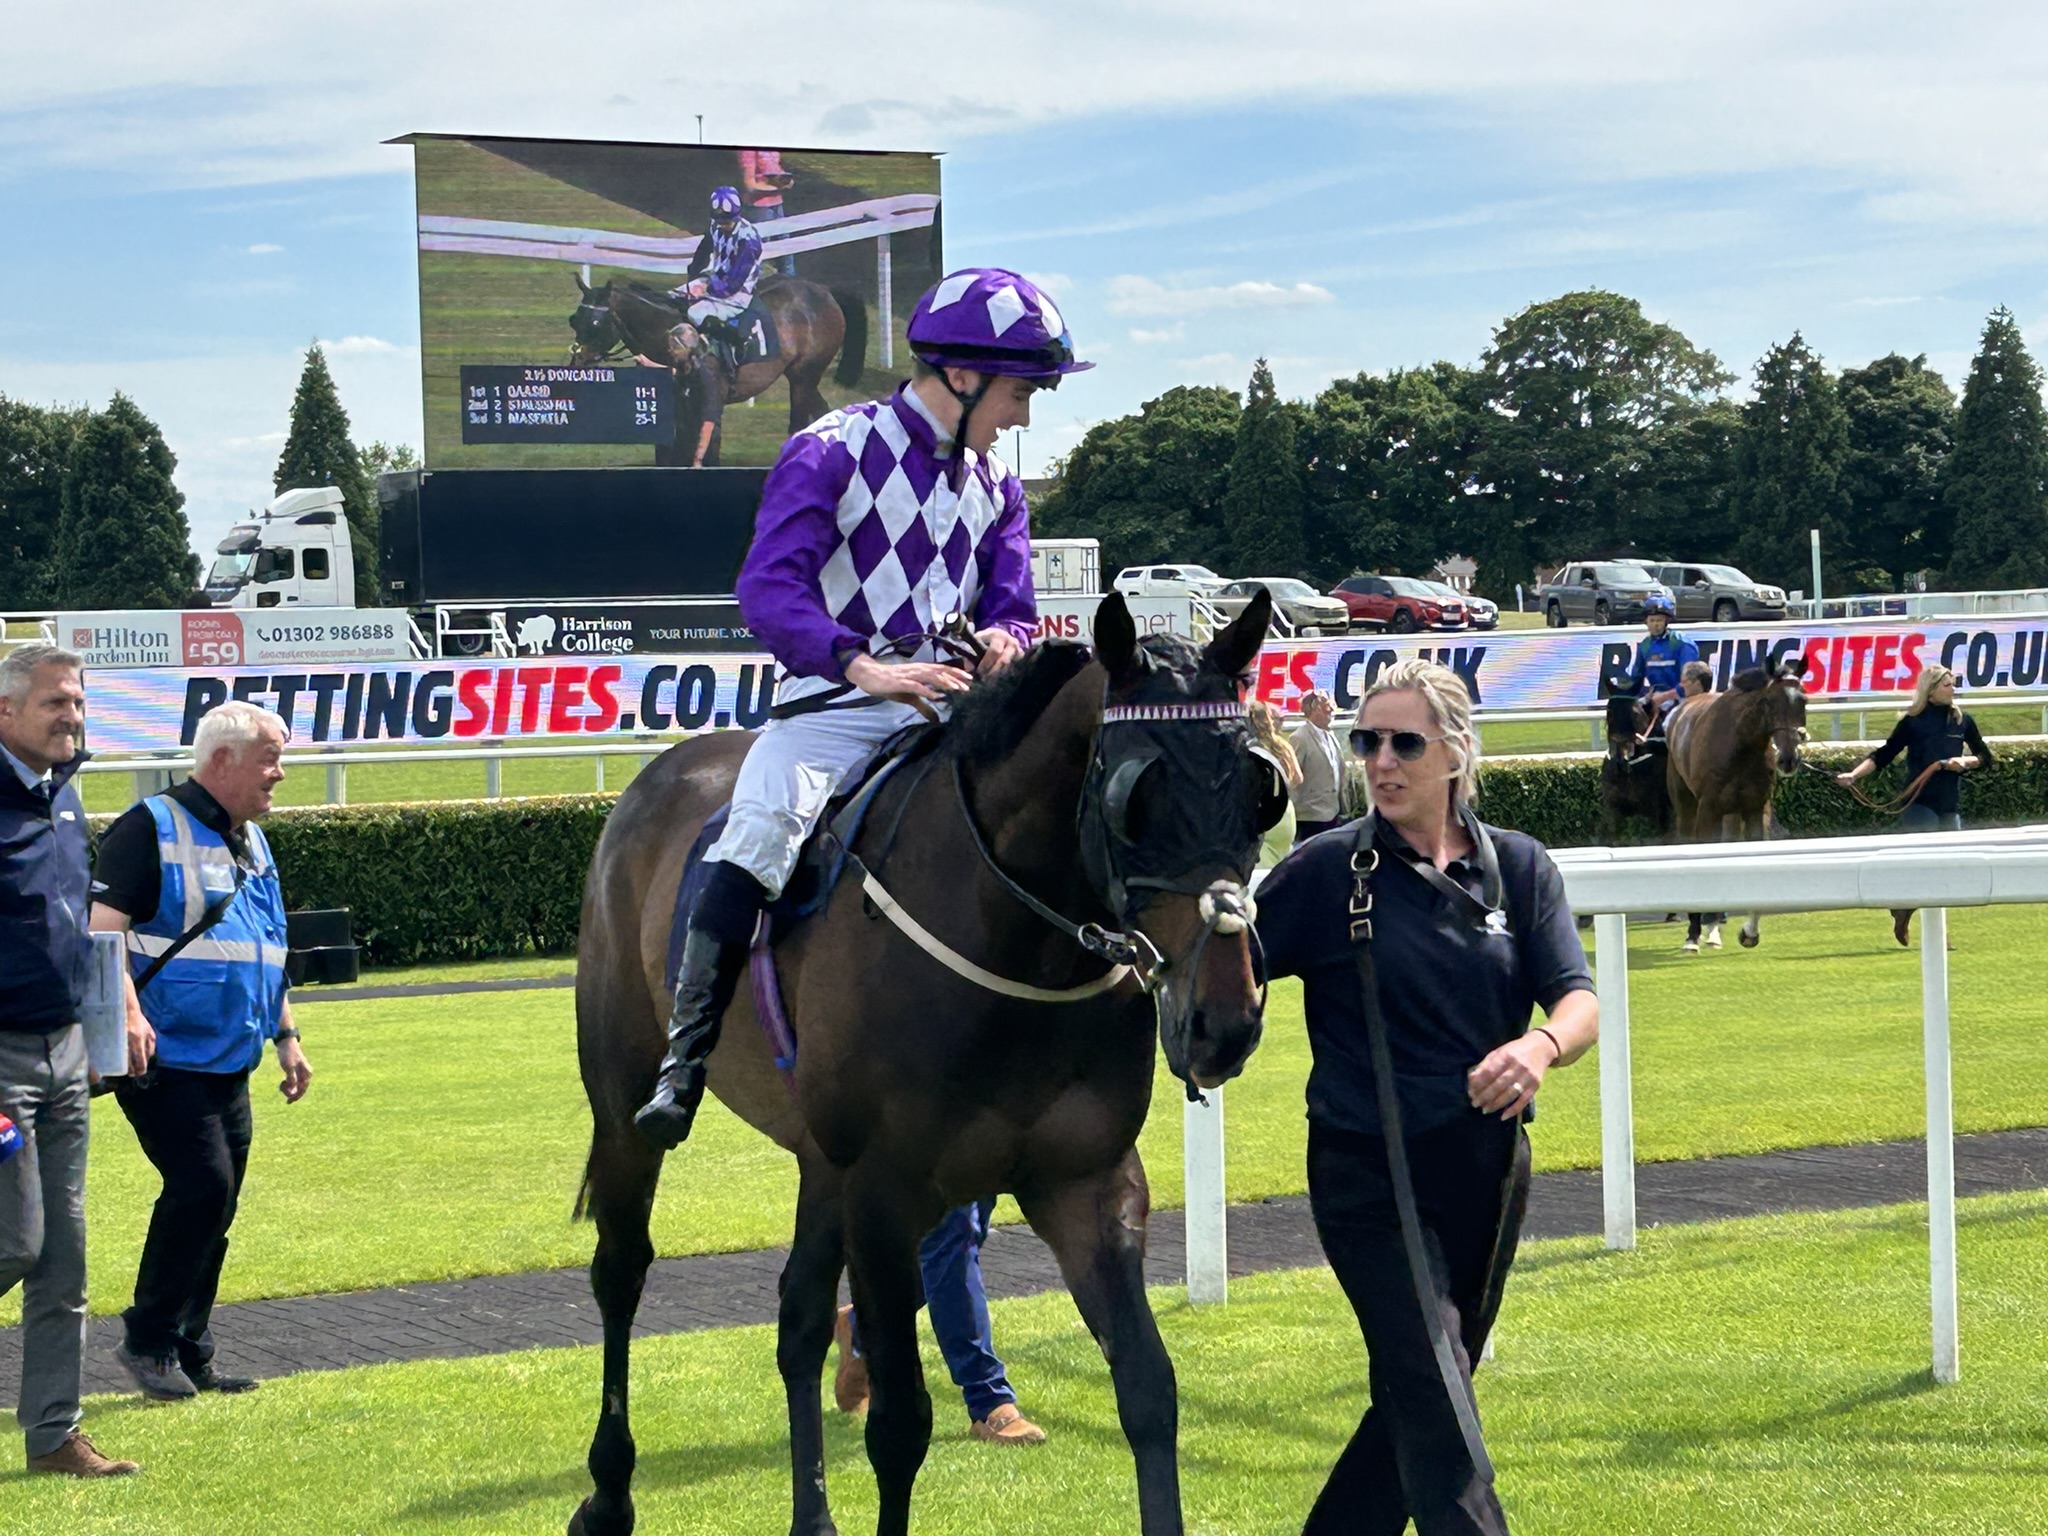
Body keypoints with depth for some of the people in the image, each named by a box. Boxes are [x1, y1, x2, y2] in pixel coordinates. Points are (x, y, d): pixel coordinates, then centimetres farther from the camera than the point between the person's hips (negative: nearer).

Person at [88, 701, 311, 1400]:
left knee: (214, 1207, 8)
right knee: (202, 1186, -18)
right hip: (165, 1060, -8)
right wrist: (128, 1017, -28)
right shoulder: (151, 830, -9)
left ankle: (190, 1355, 16)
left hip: (229, 1064, 8)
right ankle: (149, 1339, -5)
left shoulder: (252, 842, 18)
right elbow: (103, 929, -17)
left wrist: (285, 1035, 21)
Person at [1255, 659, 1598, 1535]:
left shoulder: (1518, 867, 3)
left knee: (1420, 1401, 16)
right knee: (1438, 1409, -15)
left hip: (1488, 1171, 5)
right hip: (1369, 1175, -5)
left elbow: (1578, 1000, -8)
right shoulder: (1327, 871, -6)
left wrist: (1541, 1047, -29)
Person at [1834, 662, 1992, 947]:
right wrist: (1854, 775, -14)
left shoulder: (1962, 721, 9)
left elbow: (1985, 757, 15)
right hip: (1919, 803, -4)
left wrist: (1965, 761, -6)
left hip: (1950, 805, 4)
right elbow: (1883, 756, -2)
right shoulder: (1912, 722, -1)